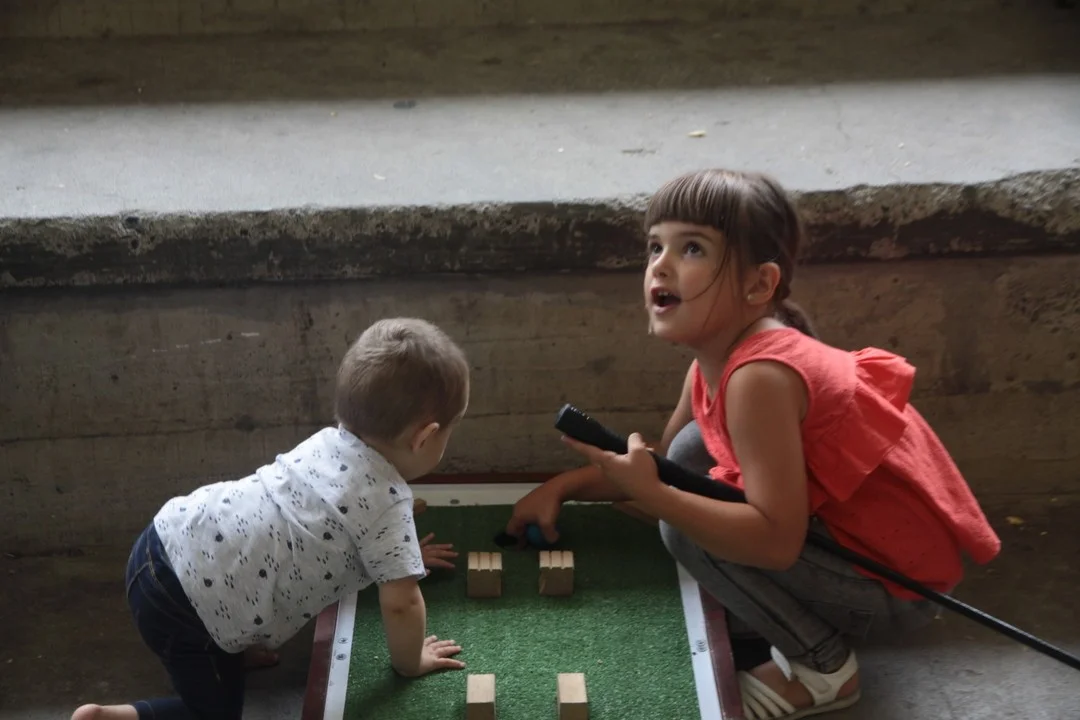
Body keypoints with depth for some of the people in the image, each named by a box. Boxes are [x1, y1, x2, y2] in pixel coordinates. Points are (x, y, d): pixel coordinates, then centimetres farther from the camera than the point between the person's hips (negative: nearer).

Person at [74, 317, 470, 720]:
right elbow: (401, 603, -12)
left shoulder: (330, 441, 10)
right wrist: (410, 663, 5)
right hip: (184, 601, -9)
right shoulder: (388, 500, -12)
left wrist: (396, 553, 41)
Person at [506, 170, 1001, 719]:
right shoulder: (715, 358, 1)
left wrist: (650, 495, -34)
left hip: (898, 579, -9)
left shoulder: (758, 376, -28)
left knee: (687, 531, -21)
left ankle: (824, 666, -3)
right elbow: (667, 460, 17)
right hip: (857, 533, 9)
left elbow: (777, 540, -34)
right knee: (692, 451, 6)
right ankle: (757, 616, 16)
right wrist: (563, 487, 10)